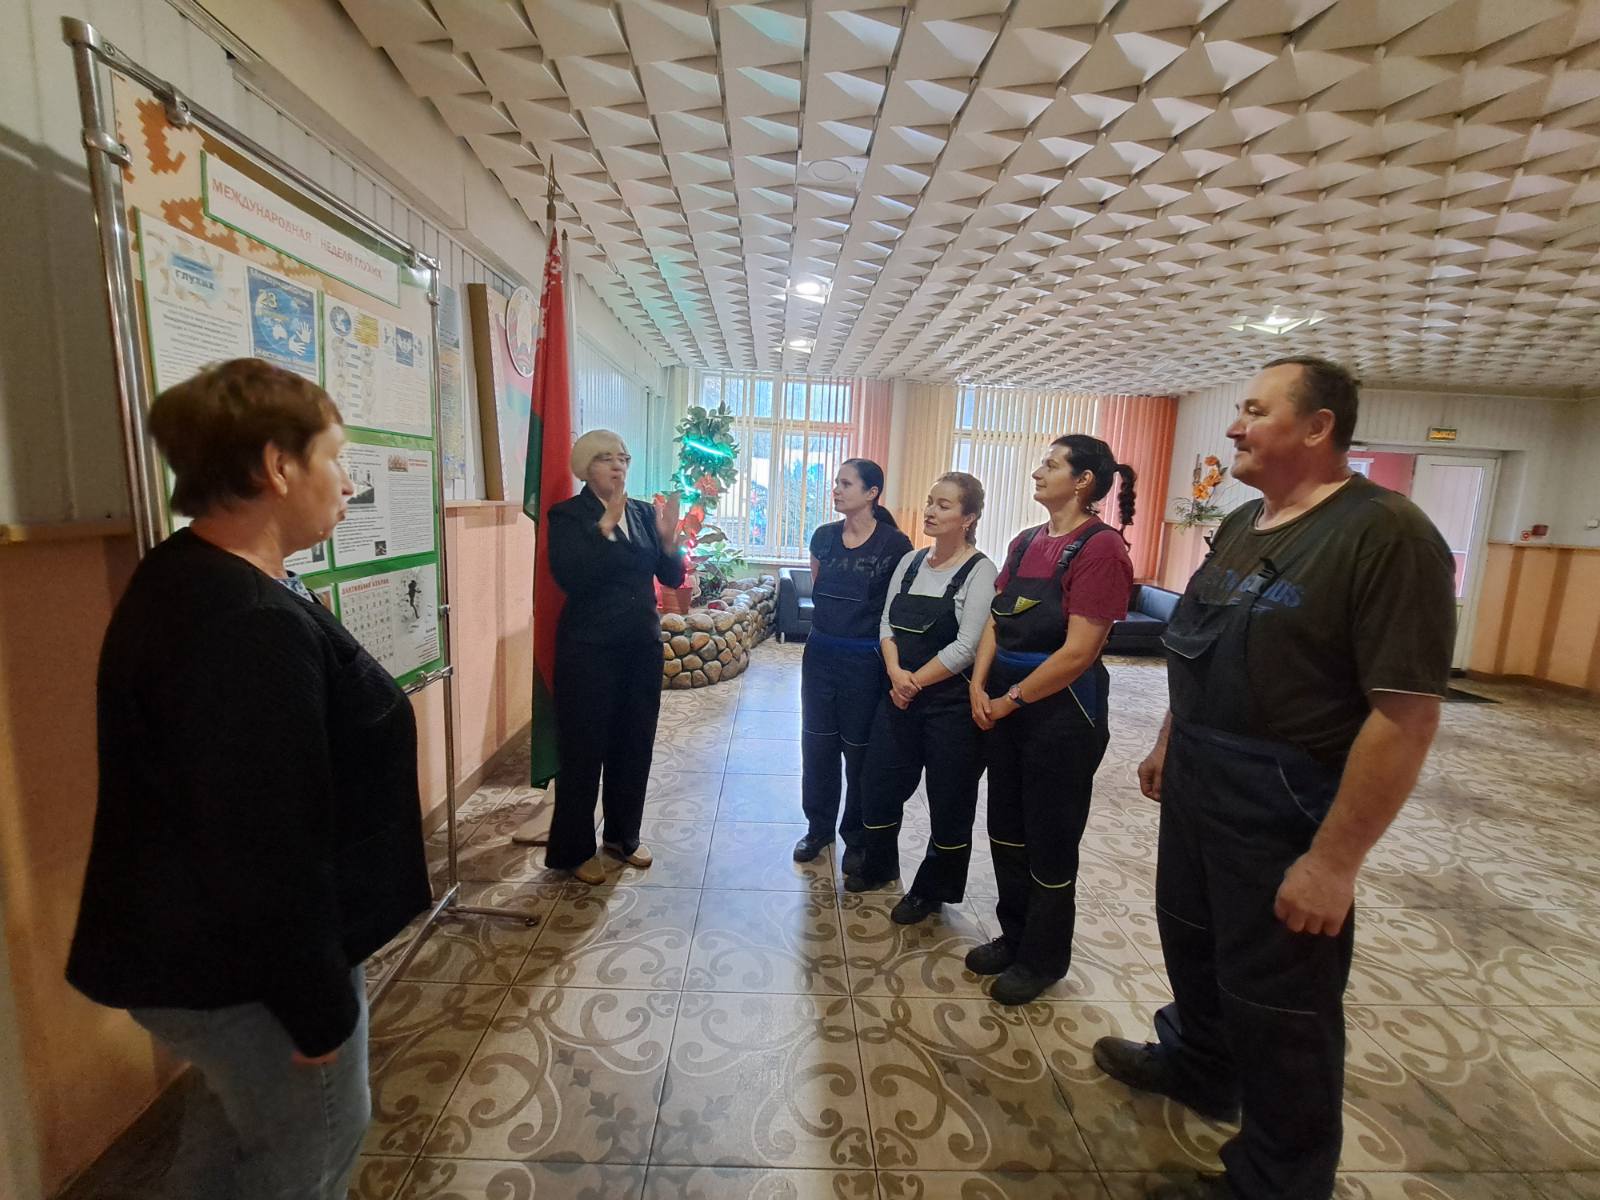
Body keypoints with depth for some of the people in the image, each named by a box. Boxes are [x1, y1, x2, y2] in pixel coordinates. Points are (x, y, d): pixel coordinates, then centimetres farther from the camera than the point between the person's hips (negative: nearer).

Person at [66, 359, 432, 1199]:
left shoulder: (190, 576, 2)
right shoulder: (252, 626, -31)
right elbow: (267, 851, -29)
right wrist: (317, 1007, -16)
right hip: (246, 965, -9)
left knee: (238, 1123, 31)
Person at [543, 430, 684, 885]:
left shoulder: (645, 512, 7)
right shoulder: (566, 515, -6)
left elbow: (672, 578, 4)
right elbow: (569, 577, -21)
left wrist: (669, 539, -14)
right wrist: (605, 526, -25)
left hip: (642, 645, 5)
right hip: (589, 649, -5)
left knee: (635, 744, 14)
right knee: (583, 748, 4)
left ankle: (623, 835, 32)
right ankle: (574, 849, 21)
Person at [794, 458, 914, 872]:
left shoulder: (894, 544, -11)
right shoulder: (824, 536, 2)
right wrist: (831, 623, 13)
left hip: (865, 660, -4)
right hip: (820, 653, 4)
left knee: (860, 750, 10)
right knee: (817, 743, 13)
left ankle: (857, 838, 29)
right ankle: (819, 827, 32)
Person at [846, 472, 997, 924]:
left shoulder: (980, 571, -12)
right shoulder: (910, 561, 7)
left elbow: (966, 648, -17)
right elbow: (886, 624, 5)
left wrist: (915, 682, -13)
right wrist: (896, 672, -11)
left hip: (952, 703, -6)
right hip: (900, 696, 6)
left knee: (949, 800, 9)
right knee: (878, 783, 14)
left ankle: (932, 891, 31)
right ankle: (879, 866, 40)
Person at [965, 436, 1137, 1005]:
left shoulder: (1100, 548, -15)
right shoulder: (1025, 542, 9)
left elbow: (1077, 652, -20)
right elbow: (995, 621, 8)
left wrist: (1009, 701, -13)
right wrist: (979, 687, -4)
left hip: (1061, 712, -7)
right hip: (1003, 704, 8)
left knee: (1050, 842, 10)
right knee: (1006, 828, 19)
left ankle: (1044, 958, 33)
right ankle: (1014, 935, 40)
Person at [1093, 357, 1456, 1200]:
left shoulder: (1386, 534, -19)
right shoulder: (1240, 524, 7)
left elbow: (1407, 713, -23)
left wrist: (1334, 859, -22)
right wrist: (1167, 744, 17)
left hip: (1284, 810, -7)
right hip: (1195, 785, 8)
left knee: (1277, 1002, 11)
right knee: (1193, 939, 25)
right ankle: (1198, 1065, 51)